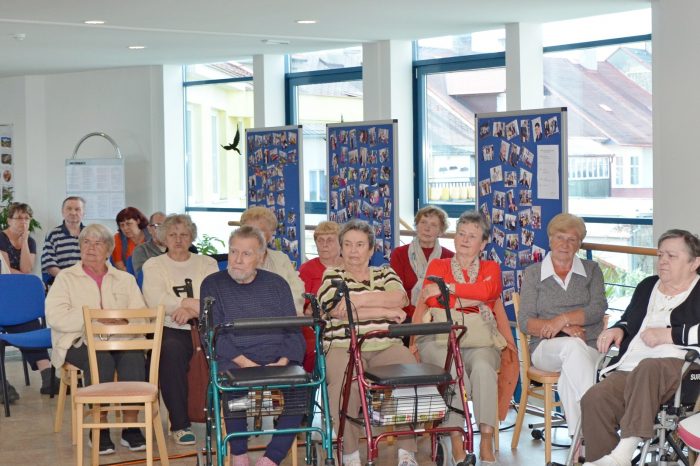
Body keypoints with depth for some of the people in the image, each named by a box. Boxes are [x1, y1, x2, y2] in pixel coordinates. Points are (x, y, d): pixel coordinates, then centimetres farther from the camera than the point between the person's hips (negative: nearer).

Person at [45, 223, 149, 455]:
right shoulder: (66, 278, 10)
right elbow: (55, 317, -6)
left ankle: (131, 426, -24)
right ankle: (100, 428, -24)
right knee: (101, 359, -35)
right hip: (79, 342, -2)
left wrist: (122, 323, -16)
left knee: (134, 357, -31)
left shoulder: (125, 279, 18)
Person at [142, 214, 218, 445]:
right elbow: (155, 300, -5)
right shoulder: (153, 265, 15)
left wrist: (191, 310, -15)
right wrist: (193, 303, -11)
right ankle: (180, 424, -28)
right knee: (171, 349, -37)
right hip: (171, 330, -1)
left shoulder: (207, 263, 19)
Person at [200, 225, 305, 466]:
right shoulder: (212, 285, 10)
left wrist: (283, 362, -10)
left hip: (277, 362, 2)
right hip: (233, 362, -2)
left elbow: (293, 332, 10)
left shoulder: (277, 284, 16)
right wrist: (245, 363, -15)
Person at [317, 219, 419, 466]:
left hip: (387, 346, 3)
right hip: (344, 348, -3)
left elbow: (398, 298, -2)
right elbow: (341, 311, -7)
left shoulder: (385, 273, 21)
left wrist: (358, 299, -12)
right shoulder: (332, 276, 12)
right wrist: (386, 311, -5)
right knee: (345, 384, -34)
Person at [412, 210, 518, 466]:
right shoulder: (437, 265, 20)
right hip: (440, 339, -1)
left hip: (479, 340, 1)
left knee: (483, 367, -35)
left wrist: (448, 288, -6)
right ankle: (456, 444, -29)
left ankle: (487, 441, -32)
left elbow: (488, 290, -3)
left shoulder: (491, 268, 22)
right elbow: (433, 302, 2)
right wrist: (471, 299, 2)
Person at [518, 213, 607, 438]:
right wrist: (564, 329, -13)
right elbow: (525, 322, 3)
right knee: (573, 346, -37)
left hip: (590, 349, 0)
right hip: (546, 348, 0)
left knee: (569, 379, -36)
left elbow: (598, 309, -1)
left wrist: (562, 319, -15)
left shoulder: (591, 270, 17)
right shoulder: (533, 273, 14)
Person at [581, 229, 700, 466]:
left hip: (678, 367, -5)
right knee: (593, 399, -26)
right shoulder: (647, 286, 29)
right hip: (630, 370, 6)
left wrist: (668, 335, -10)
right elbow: (629, 321, 41)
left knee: (647, 368, -41)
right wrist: (618, 329, 18)